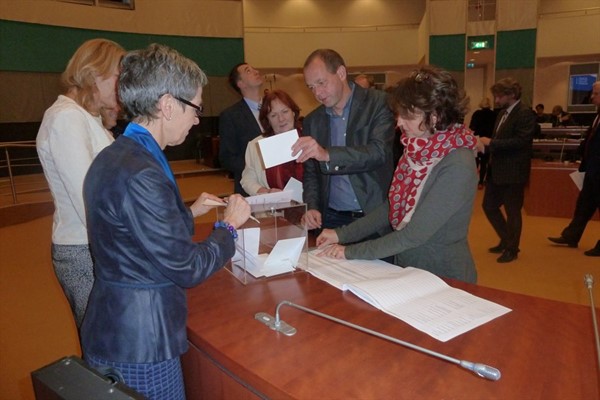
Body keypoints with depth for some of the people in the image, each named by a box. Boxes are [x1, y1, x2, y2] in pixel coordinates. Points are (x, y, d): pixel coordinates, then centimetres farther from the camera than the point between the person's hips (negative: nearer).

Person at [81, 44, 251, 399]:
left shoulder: (114, 156, 3)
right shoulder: (141, 173, -27)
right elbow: (187, 269, -22)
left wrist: (188, 212, 12)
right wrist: (229, 225, -9)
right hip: (139, 346, -9)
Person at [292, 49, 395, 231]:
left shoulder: (379, 103, -6)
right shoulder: (312, 121, 7)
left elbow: (380, 152, -20)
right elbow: (311, 174, 12)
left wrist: (327, 155, -32)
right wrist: (312, 207, -6)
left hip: (376, 214, -3)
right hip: (332, 218, 3)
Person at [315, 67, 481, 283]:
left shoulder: (457, 166, -22)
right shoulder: (418, 151, -1)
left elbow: (415, 234, -23)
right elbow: (392, 207, 5)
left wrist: (351, 252, -18)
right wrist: (343, 234, -3)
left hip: (443, 279, -6)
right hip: (405, 270, 6)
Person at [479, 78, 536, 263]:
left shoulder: (525, 113, -13)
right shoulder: (502, 113, 13)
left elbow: (520, 141, -24)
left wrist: (491, 142, -22)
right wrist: (487, 144, 0)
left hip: (513, 172, -9)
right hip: (497, 170, 9)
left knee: (512, 211, 4)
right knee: (489, 206, 13)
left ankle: (512, 249, 21)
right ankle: (506, 240, 33)